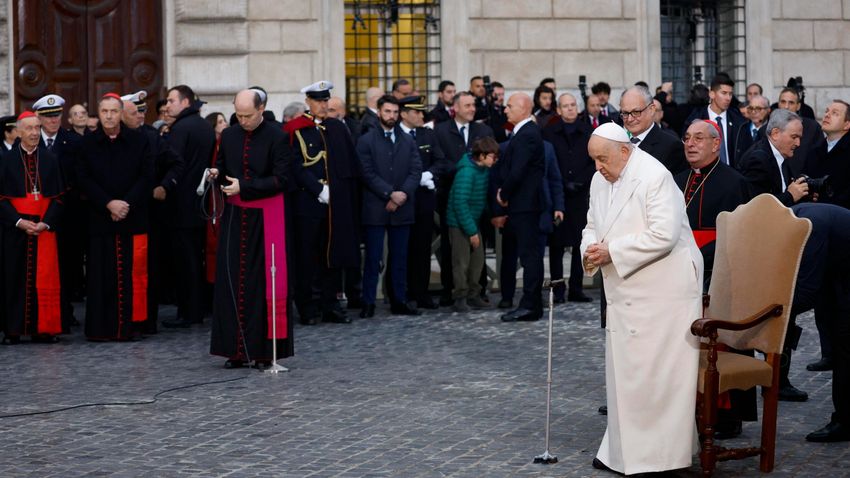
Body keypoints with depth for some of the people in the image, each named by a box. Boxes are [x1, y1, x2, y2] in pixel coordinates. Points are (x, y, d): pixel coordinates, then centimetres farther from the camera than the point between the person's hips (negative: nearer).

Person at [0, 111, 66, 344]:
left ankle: (43, 328, 3)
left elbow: (58, 196, 3)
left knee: (44, 279, -2)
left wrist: (45, 222, -10)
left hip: (44, 227, 1)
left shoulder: (51, 160, 7)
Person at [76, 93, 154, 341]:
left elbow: (147, 176, 0)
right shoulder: (87, 143, 6)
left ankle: (130, 325, 5)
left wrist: (127, 204, -11)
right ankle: (100, 327, 3)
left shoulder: (139, 141, 4)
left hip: (134, 217, 0)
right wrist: (109, 204, -11)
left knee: (133, 272, -1)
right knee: (102, 274, -1)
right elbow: (84, 180, 1)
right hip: (100, 218, 0)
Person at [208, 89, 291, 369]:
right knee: (232, 282, 3)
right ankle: (237, 350, 8)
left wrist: (243, 187, -15)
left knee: (264, 282, -2)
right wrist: (216, 175, -4)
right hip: (234, 217, 5)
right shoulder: (228, 136, 9)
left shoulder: (276, 138, -6)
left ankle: (264, 351, 3)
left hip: (265, 219, -5)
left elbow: (279, 180, -10)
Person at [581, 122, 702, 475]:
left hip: (663, 291, -8)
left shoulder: (655, 177, -16)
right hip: (626, 292, 8)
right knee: (623, 371, 12)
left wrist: (612, 252, -21)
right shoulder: (600, 180, 9)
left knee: (658, 373, -4)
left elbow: (664, 235, -24)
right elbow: (593, 227, 19)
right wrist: (591, 249, -4)